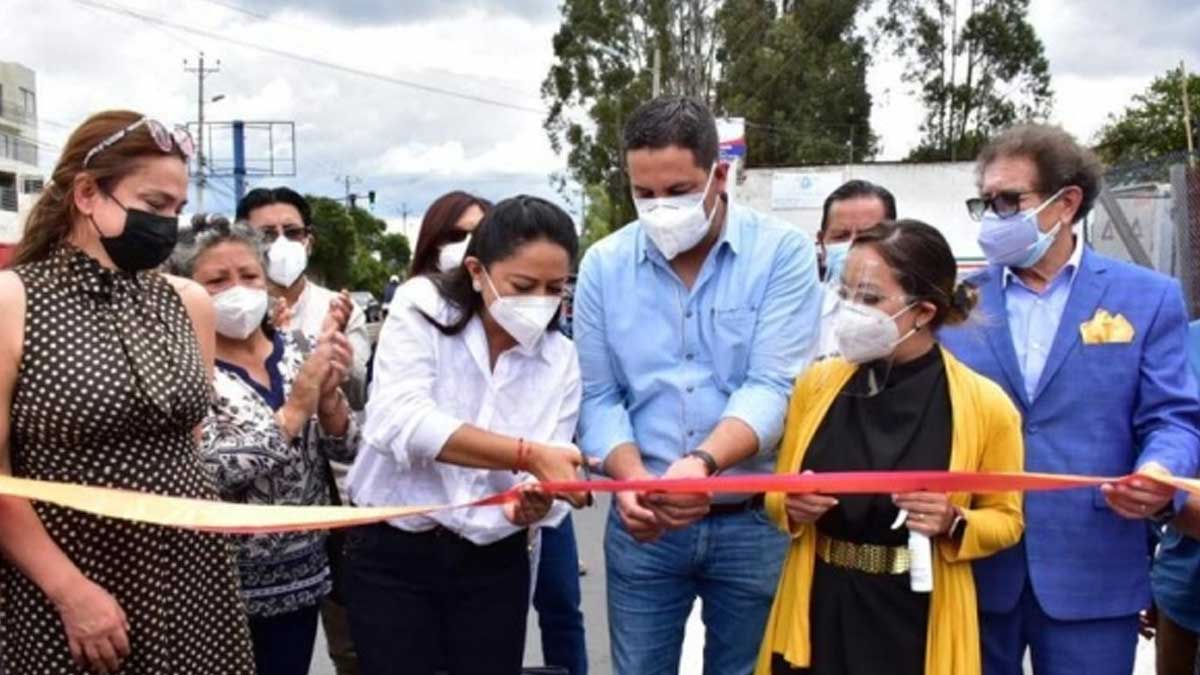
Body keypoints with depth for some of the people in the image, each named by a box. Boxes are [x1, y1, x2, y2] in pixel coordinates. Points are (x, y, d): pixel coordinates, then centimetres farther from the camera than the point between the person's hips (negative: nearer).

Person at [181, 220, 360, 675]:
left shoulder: (300, 349, 3)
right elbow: (208, 472, -22)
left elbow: (348, 449, 1)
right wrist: (297, 407, -26)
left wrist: (329, 398, -18)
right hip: (223, 584, -4)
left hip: (301, 575, 5)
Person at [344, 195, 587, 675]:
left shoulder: (560, 358, 0)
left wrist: (535, 503, -30)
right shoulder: (422, 308, -10)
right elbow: (401, 422, -25)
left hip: (494, 563, 3)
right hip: (392, 554, -3)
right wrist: (527, 454, -32)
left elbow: (550, 473, -6)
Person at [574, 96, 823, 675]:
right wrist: (632, 479, -20)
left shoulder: (783, 253, -8)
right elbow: (598, 397, -1)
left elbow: (771, 386, -16)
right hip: (644, 526, 2)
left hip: (755, 521, -1)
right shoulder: (604, 264, 0)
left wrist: (704, 461, -33)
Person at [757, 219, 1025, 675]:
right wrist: (792, 508, -10)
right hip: (818, 614, 2)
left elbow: (1006, 519, 3)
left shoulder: (985, 405, -8)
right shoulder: (816, 385, 0)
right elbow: (779, 497, 11)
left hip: (918, 625, -2)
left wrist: (954, 523, -15)